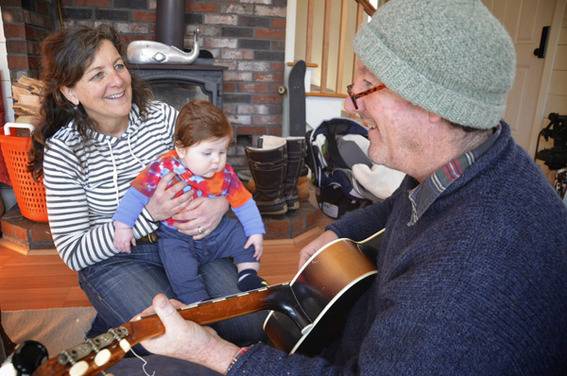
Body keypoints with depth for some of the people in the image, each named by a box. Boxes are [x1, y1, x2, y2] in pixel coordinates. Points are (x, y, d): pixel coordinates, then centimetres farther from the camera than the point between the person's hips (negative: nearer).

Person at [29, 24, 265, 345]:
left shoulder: (163, 116, -7)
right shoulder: (63, 150, -14)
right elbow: (74, 251, -13)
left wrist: (220, 203, -21)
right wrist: (150, 214, -26)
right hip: (113, 260, -3)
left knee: (251, 327, -9)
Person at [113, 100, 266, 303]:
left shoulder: (225, 174, -8)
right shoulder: (164, 169, -20)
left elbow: (243, 203, -1)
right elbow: (137, 193, -14)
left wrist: (256, 231, -5)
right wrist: (123, 225, -17)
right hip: (176, 237, -4)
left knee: (246, 237, -2)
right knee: (181, 271, -26)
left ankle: (248, 276, 13)